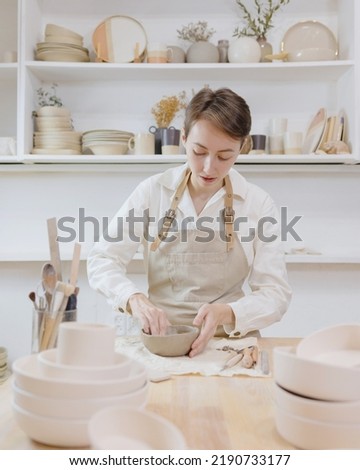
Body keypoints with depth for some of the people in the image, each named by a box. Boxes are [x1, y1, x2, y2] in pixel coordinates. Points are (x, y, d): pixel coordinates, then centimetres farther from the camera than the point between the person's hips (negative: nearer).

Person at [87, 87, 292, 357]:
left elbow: (275, 293, -4)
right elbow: (102, 260, -1)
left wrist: (227, 314, -23)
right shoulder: (152, 191, -2)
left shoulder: (259, 204, -3)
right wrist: (135, 299, -21)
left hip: (231, 341, 2)